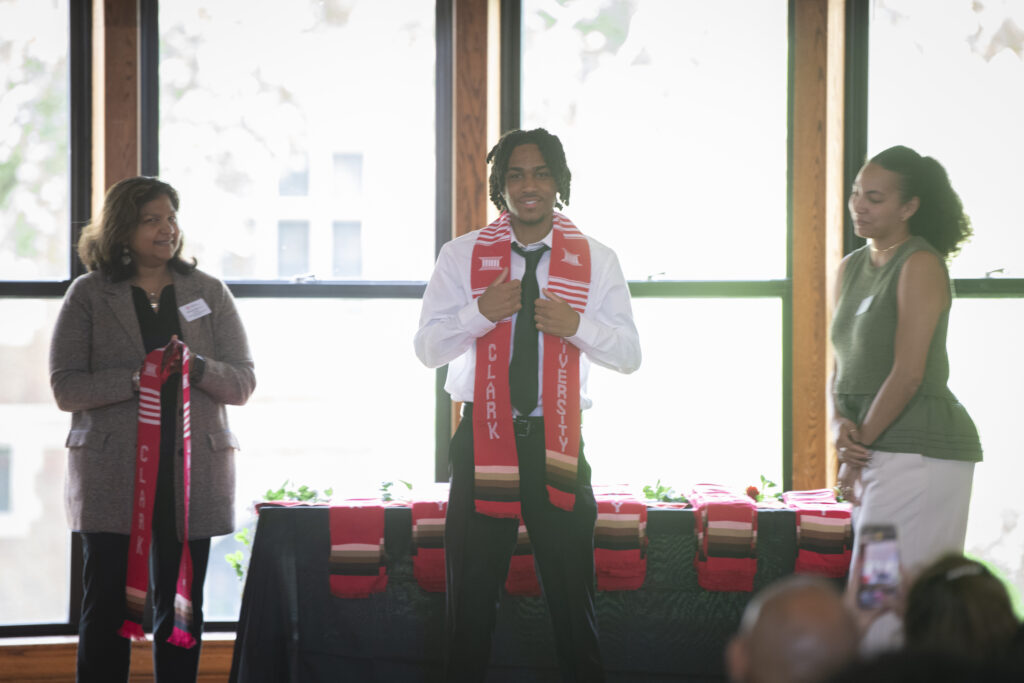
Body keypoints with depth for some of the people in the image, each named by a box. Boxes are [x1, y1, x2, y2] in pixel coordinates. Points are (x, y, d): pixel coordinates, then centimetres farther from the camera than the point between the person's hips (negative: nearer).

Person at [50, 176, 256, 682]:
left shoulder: (209, 294, 11)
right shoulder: (88, 295, 5)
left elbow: (243, 383, 7)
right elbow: (66, 388, -3)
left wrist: (196, 368, -13)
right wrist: (137, 378, -17)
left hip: (193, 475, 2)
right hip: (111, 477, -2)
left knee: (181, 610, 5)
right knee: (107, 607, -2)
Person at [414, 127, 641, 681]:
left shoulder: (595, 260, 6)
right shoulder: (461, 256, 5)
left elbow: (629, 354, 4)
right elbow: (427, 348, 2)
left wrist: (576, 324, -14)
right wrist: (482, 311, -14)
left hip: (558, 441, 0)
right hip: (483, 436, 0)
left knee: (572, 598, 1)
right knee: (471, 599, 3)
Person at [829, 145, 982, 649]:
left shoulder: (921, 265, -10)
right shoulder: (851, 268, 16)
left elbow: (908, 373, -16)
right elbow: (842, 365, 16)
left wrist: (861, 446, -10)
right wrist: (840, 424, -4)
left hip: (920, 448, -8)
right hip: (876, 454, 8)